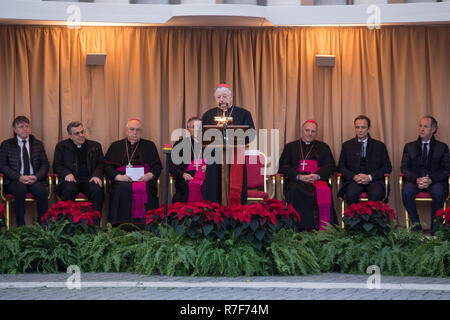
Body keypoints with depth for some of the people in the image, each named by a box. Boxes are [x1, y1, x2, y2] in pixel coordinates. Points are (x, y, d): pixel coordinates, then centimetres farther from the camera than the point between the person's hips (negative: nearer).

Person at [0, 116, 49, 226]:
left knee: (42, 190, -32)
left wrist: (36, 177, -10)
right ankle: (21, 226, -27)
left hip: (35, 180, 2)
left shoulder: (38, 144, 18)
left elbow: (45, 164, 11)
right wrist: (19, 177, -14)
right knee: (20, 190, -36)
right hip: (15, 181, -2)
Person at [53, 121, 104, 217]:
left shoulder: (95, 146, 21)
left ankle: (95, 223, -28)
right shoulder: (61, 146, 17)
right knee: (69, 190, -36)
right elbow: (56, 166, 11)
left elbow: (100, 164, 17)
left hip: (89, 179, 1)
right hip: (71, 180, -1)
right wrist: (67, 173, -10)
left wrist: (96, 175, -6)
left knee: (97, 191, -33)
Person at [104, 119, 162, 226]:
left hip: (144, 179, 0)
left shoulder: (149, 145, 22)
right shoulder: (115, 146, 20)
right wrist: (118, 176, -8)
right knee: (123, 189, -35)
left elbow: (157, 166, 15)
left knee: (145, 189, -35)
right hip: (122, 180, 0)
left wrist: (150, 175, -7)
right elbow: (107, 166, 12)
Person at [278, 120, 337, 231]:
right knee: (295, 191, -37)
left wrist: (317, 175, -9)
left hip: (318, 180, 0)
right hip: (296, 181, 0)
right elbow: (283, 167, 9)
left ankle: (322, 229, -33)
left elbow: (330, 166, 12)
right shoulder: (290, 147, 23)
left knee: (323, 192, -35)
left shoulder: (323, 147, 25)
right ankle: (301, 227, -35)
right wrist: (299, 176, -9)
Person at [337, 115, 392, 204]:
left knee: (376, 194, -35)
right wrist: (354, 176, -9)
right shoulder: (347, 145, 17)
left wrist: (370, 177, -8)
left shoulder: (380, 146, 15)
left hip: (373, 180, 0)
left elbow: (387, 167, 8)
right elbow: (341, 166, 11)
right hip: (353, 180, 0)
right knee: (351, 194, -34)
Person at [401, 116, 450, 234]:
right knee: (406, 191, -31)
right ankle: (416, 224, -16)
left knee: (438, 192, -35)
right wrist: (416, 179, -14)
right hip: (414, 180, 1)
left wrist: (431, 179, -17)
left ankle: (435, 227, -19)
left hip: (435, 181, -1)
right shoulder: (409, 147, 15)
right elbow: (404, 169, 7)